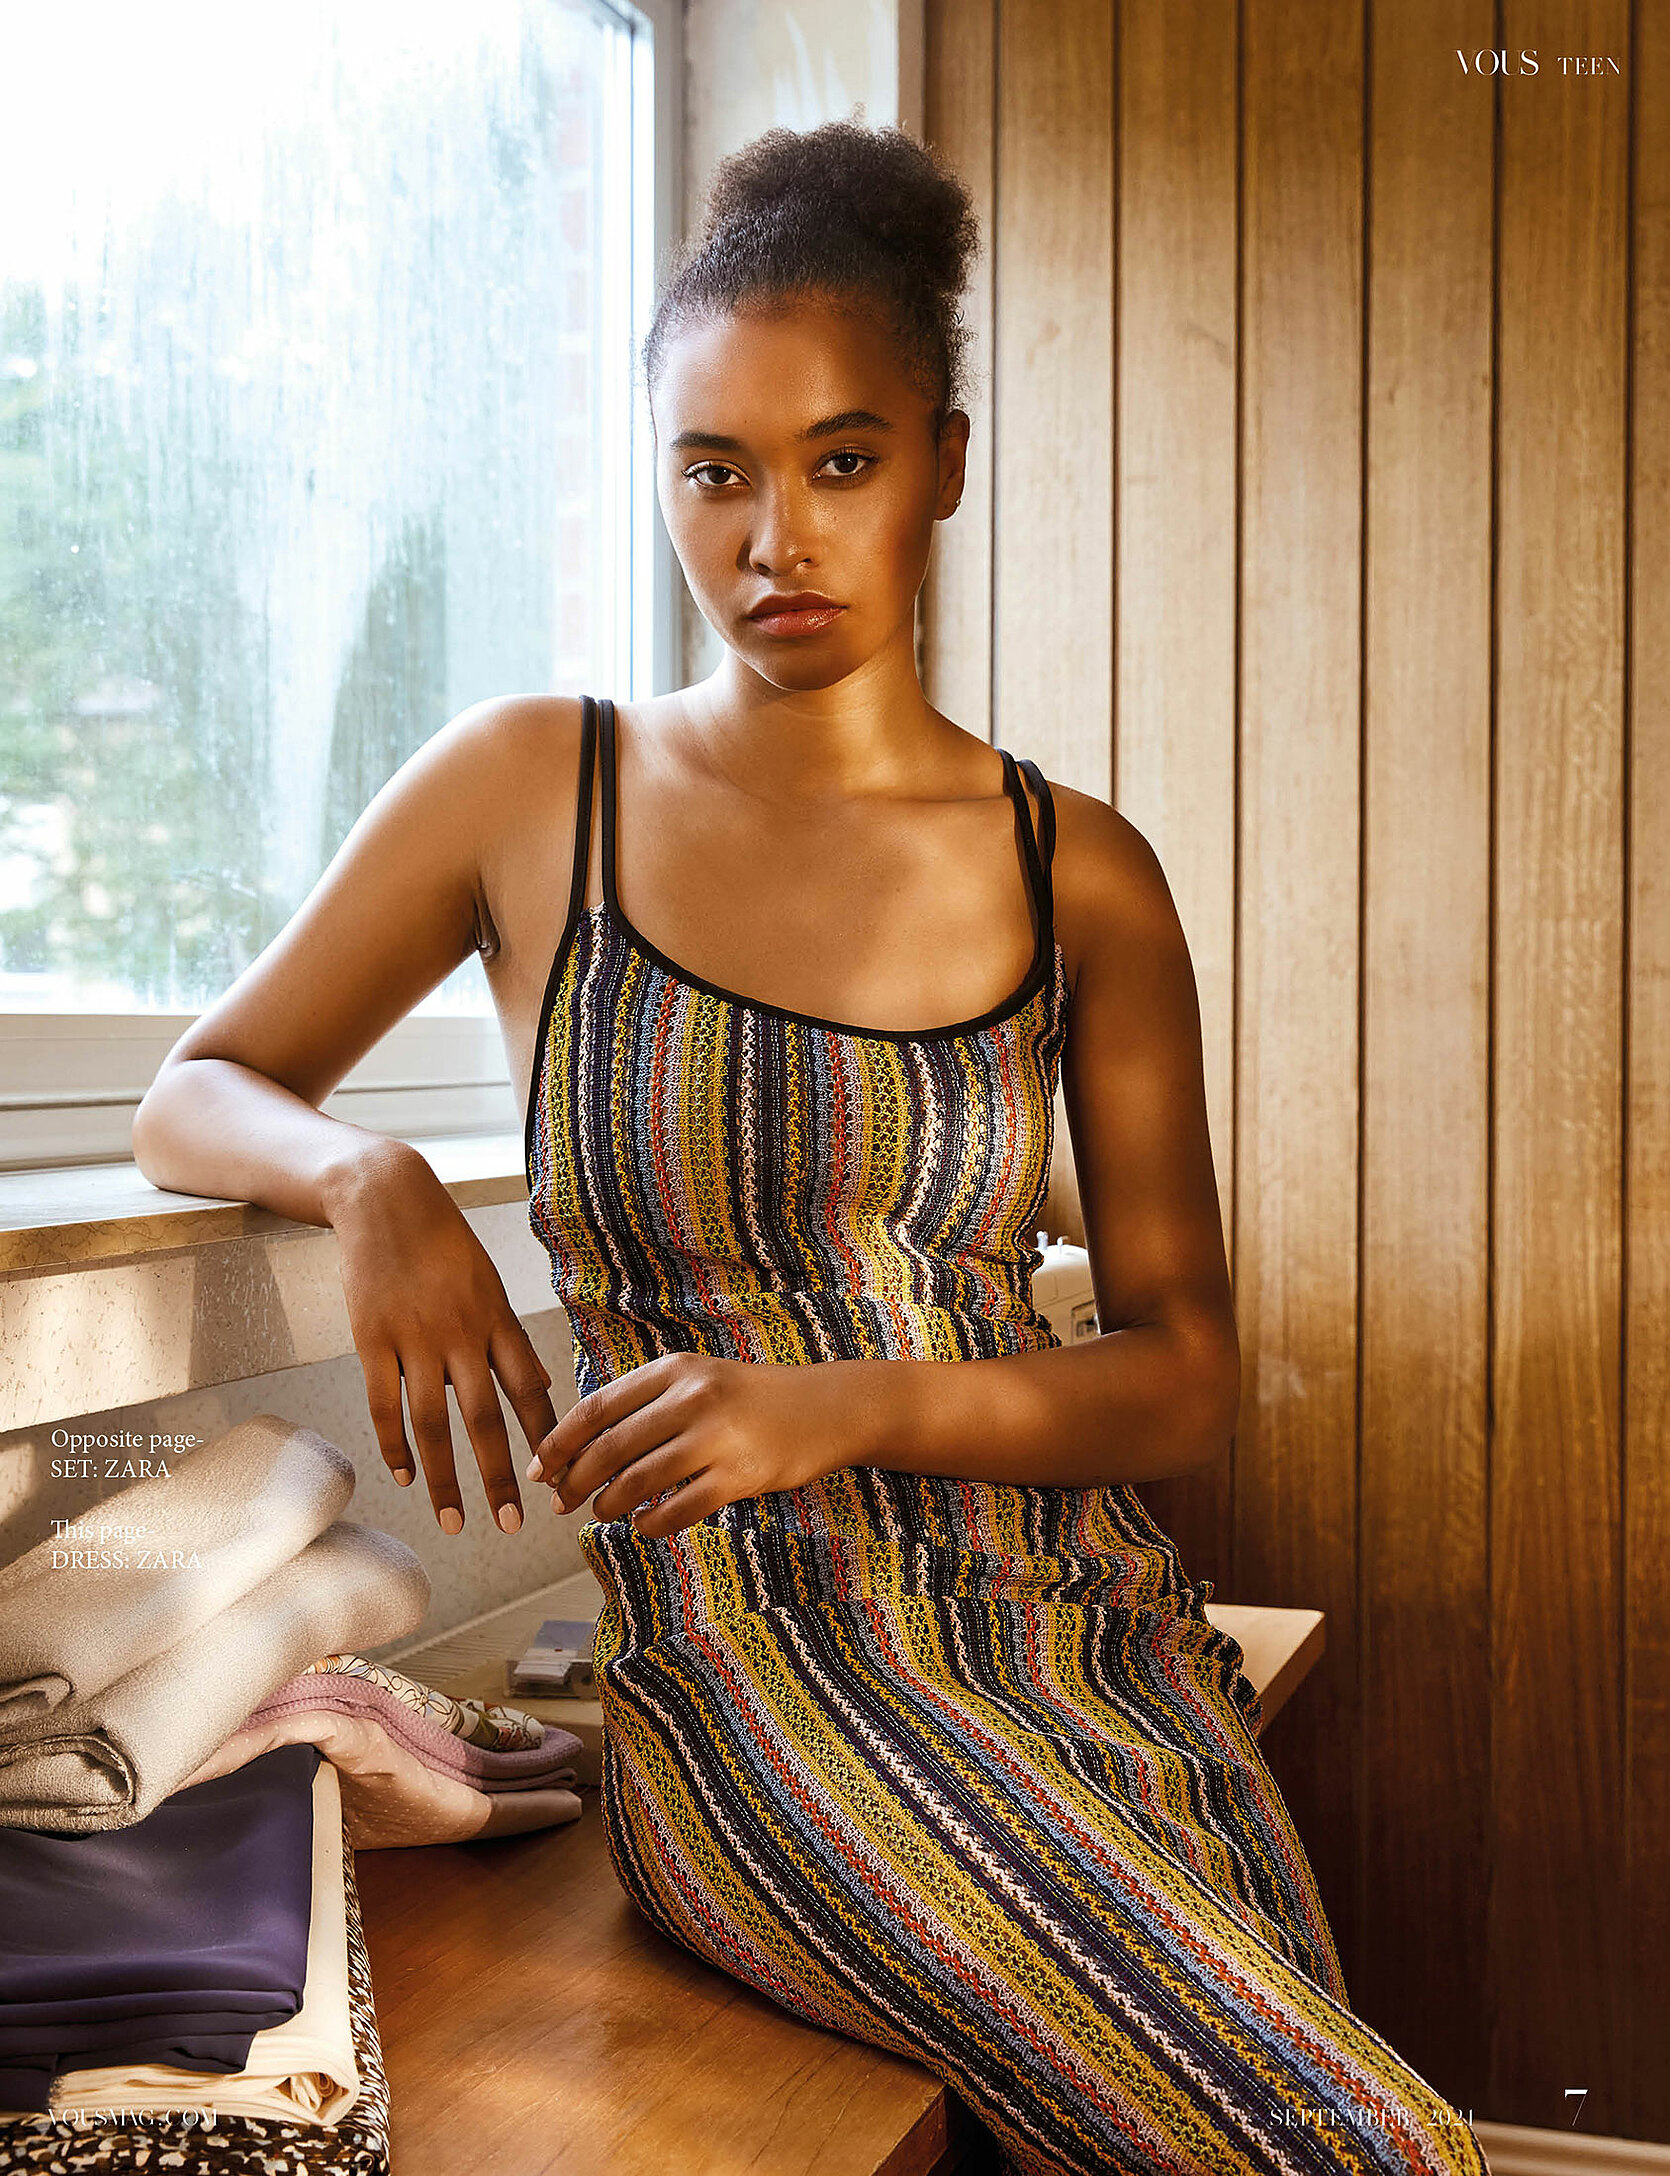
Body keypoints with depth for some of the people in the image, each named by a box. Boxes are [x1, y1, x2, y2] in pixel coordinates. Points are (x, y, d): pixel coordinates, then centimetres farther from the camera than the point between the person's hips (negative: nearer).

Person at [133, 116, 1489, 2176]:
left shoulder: (1079, 875, 6)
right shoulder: (529, 788, 3)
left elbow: (1186, 1378, 5)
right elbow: (190, 1098, 11)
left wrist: (850, 1405, -13)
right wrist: (366, 1177, -13)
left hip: (1089, 1620, 3)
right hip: (758, 1672, -3)